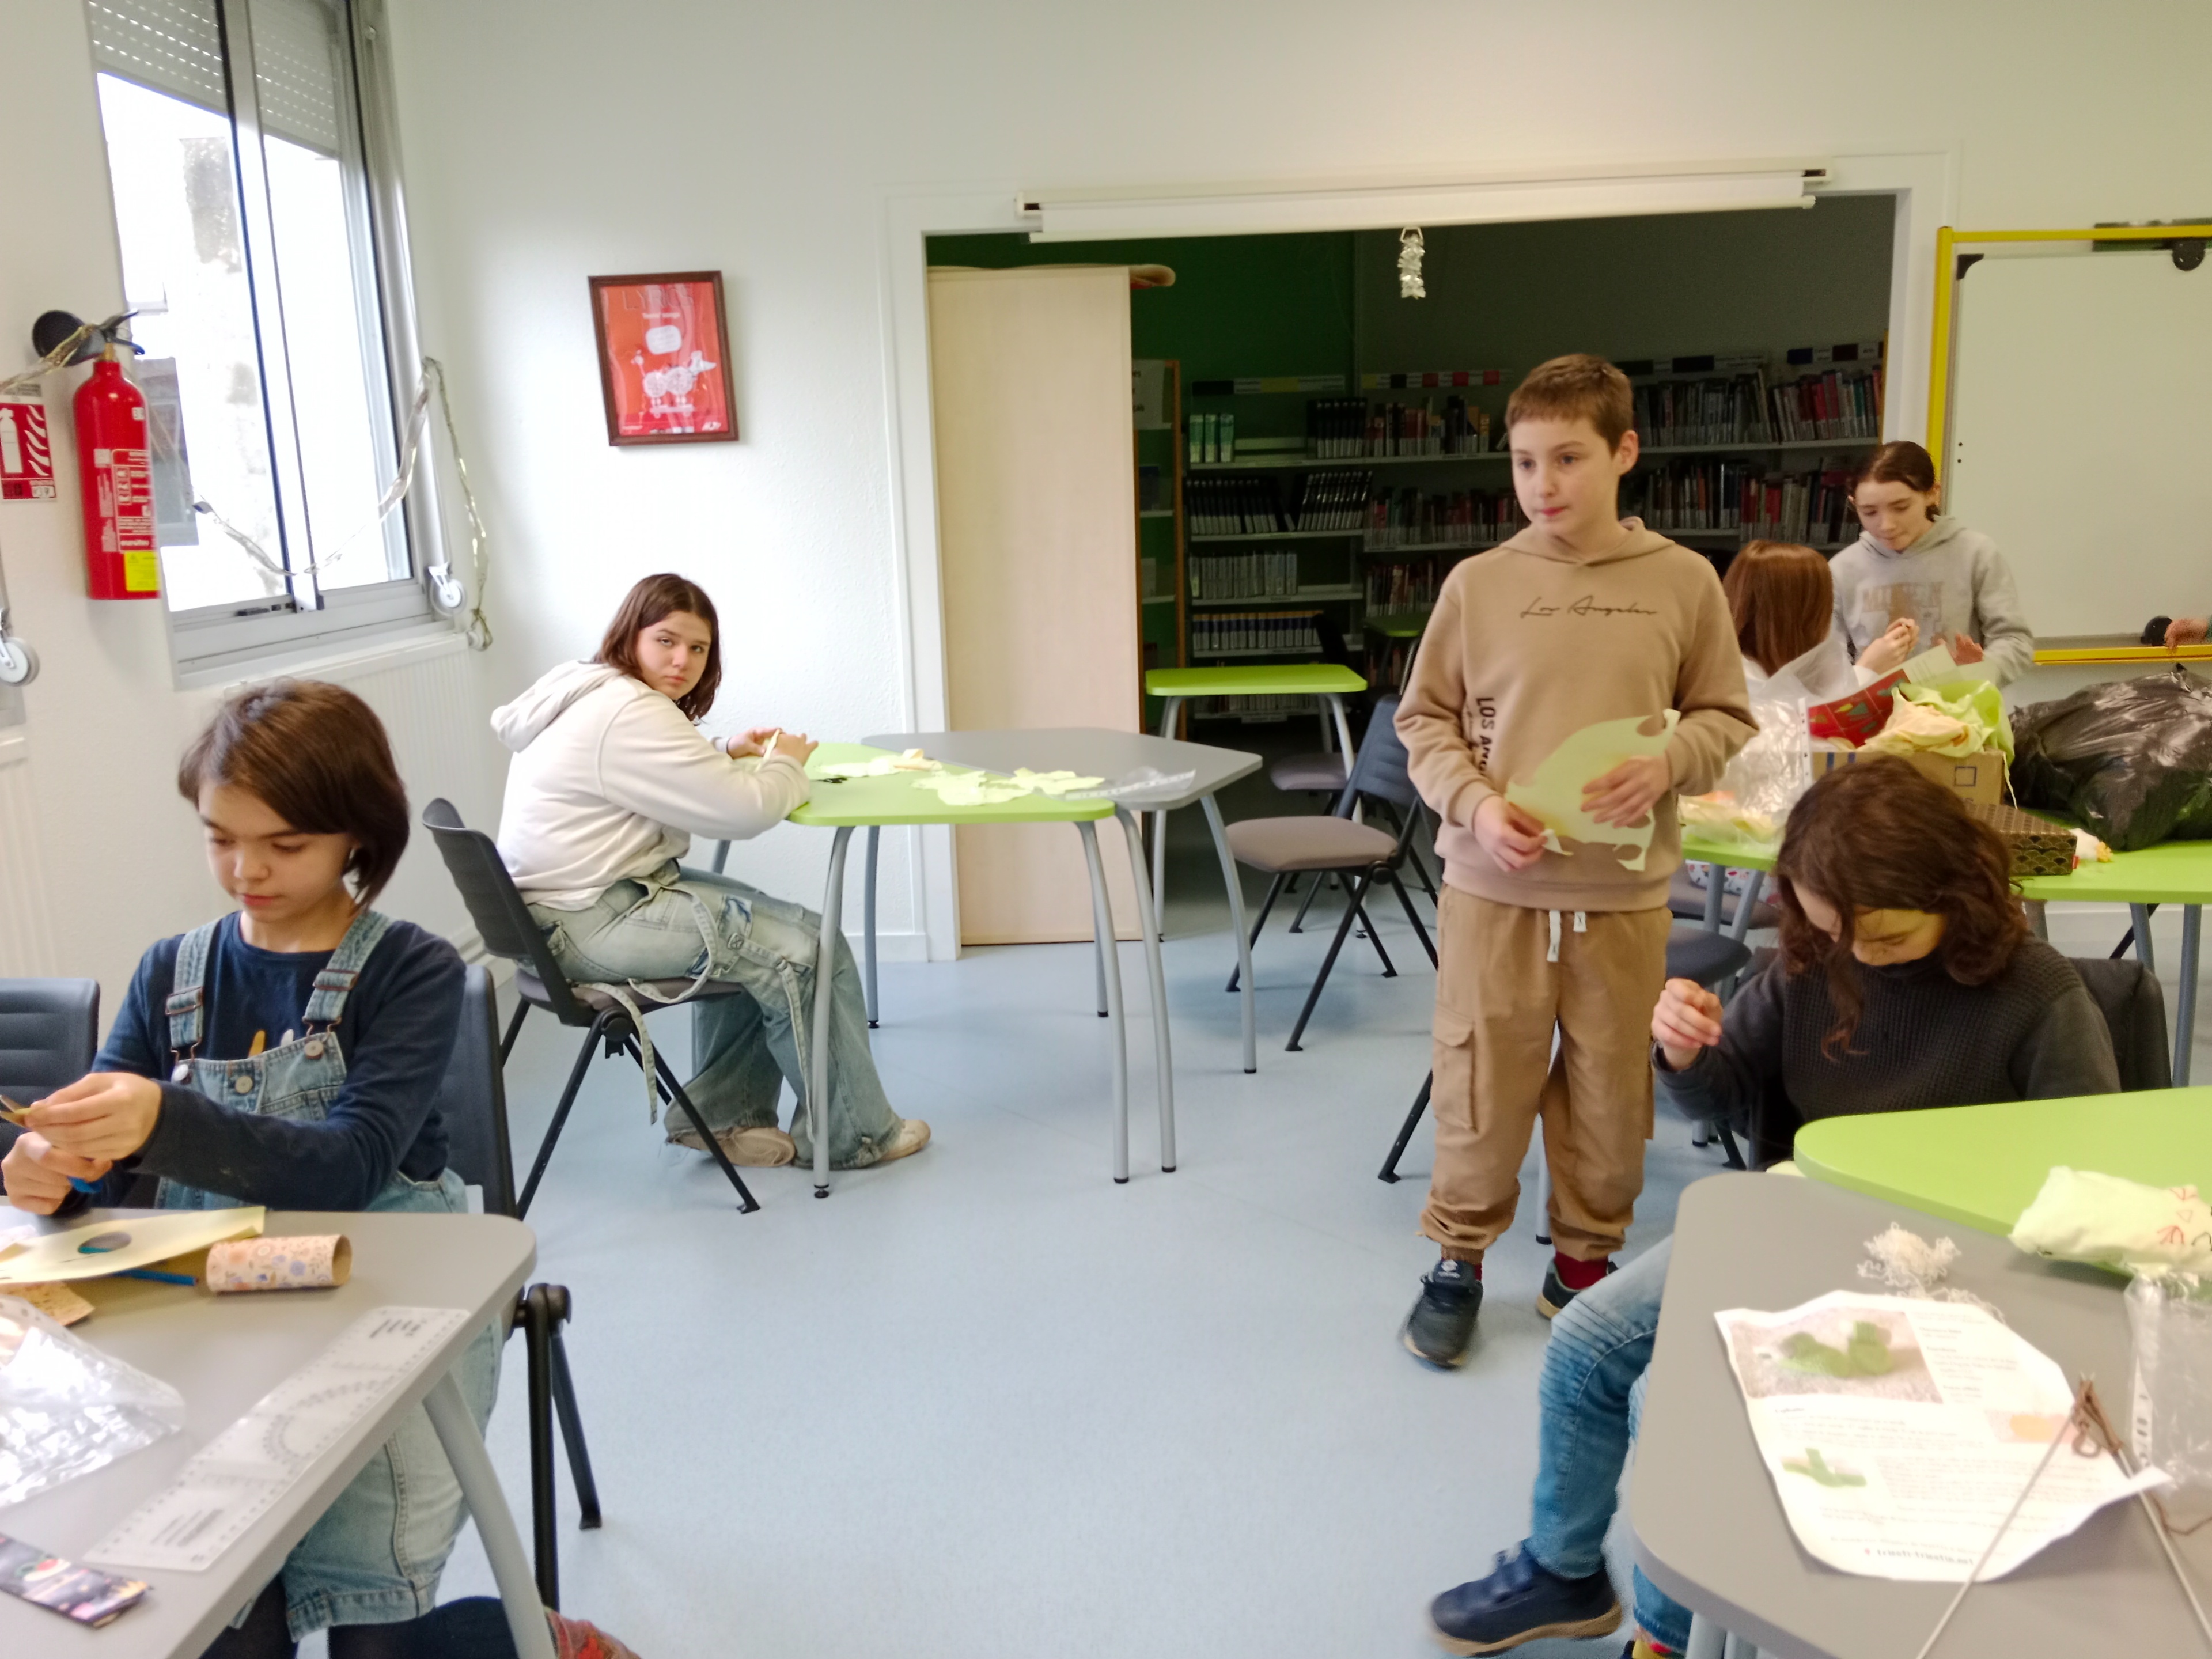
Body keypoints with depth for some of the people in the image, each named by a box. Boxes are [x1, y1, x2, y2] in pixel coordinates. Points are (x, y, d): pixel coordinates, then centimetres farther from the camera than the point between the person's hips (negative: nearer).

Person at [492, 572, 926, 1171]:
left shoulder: (588, 690, 13)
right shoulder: (631, 714, -20)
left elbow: (671, 776, 28)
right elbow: (744, 810, -21)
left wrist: (726, 752, 11)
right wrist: (785, 765, 0)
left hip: (581, 902, 11)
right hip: (590, 924, -11)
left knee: (757, 930, 22)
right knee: (807, 947, -9)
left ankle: (720, 1114, 23)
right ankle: (854, 1136, 5)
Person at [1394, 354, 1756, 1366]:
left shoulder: (1683, 582, -1)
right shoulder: (1478, 583, -3)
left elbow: (1725, 716, 7)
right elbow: (1425, 721, 4)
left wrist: (1665, 766, -13)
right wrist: (1474, 802, -12)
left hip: (1625, 893, 1)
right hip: (1492, 887, -1)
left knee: (1609, 1092, 13)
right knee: (1481, 1085, 8)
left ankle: (1584, 1261, 34)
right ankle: (1458, 1262, 29)